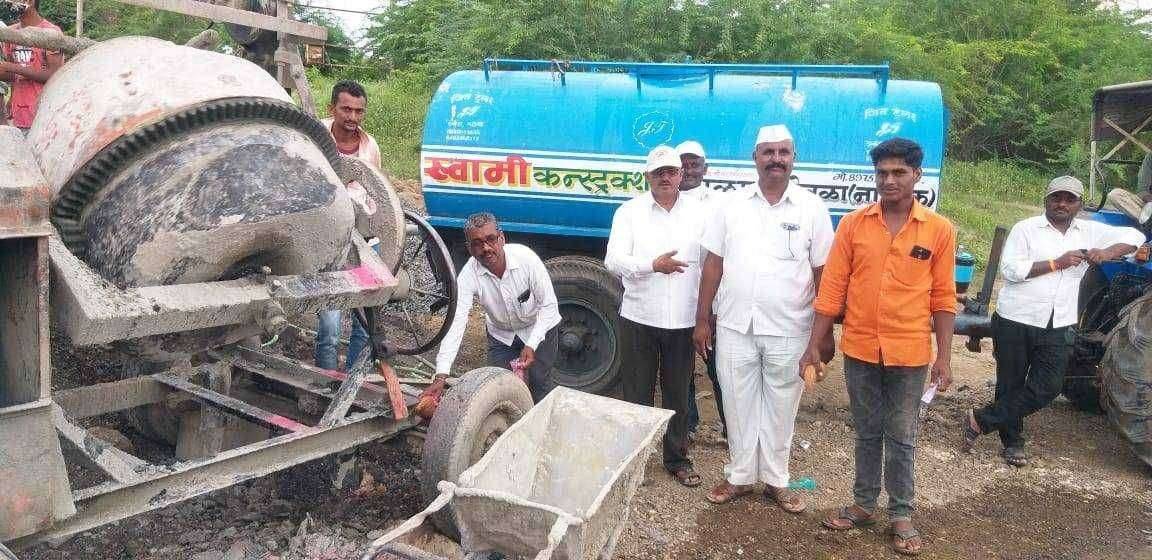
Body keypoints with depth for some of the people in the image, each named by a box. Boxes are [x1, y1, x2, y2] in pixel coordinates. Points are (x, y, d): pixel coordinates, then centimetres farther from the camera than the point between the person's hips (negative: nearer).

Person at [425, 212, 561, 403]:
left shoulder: (526, 257, -30)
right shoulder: (468, 275, -27)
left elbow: (548, 305, -20)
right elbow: (456, 323, -34)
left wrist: (531, 345, -30)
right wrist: (441, 376, -42)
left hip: (539, 327, -2)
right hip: (501, 334, 2)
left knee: (539, 382, -5)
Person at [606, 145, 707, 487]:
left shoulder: (699, 212, 5)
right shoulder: (629, 212, 1)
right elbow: (614, 260, -8)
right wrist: (653, 264, -24)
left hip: (684, 320, 1)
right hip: (640, 318, -1)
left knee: (678, 393, 12)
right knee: (638, 394, 8)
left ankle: (677, 458, 26)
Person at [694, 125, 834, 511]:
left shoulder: (812, 208, -1)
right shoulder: (732, 205, 3)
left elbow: (822, 273, 0)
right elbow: (713, 265, 5)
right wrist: (702, 320, 3)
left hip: (788, 331, -1)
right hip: (735, 328, 2)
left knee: (781, 409, 10)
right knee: (738, 405, 11)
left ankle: (776, 481, 26)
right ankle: (740, 475, 27)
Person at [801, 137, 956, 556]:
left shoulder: (939, 230, -3)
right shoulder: (853, 224, -2)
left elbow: (943, 299, 0)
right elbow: (832, 289, -1)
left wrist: (944, 357, -3)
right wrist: (814, 346, -3)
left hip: (909, 354, -1)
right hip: (859, 351, 1)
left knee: (901, 438, 10)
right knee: (867, 433, 16)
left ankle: (901, 515, 25)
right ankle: (864, 504, 31)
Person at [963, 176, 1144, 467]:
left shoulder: (1090, 232, 11)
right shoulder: (1026, 228, -3)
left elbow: (1134, 236, 12)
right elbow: (1010, 269, -13)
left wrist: (1106, 252, -7)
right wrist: (1057, 263, -15)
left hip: (1058, 328, 4)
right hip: (1015, 322, -4)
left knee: (1048, 387, -4)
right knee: (1011, 384, 5)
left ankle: (981, 421, 6)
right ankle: (1013, 442, 21)